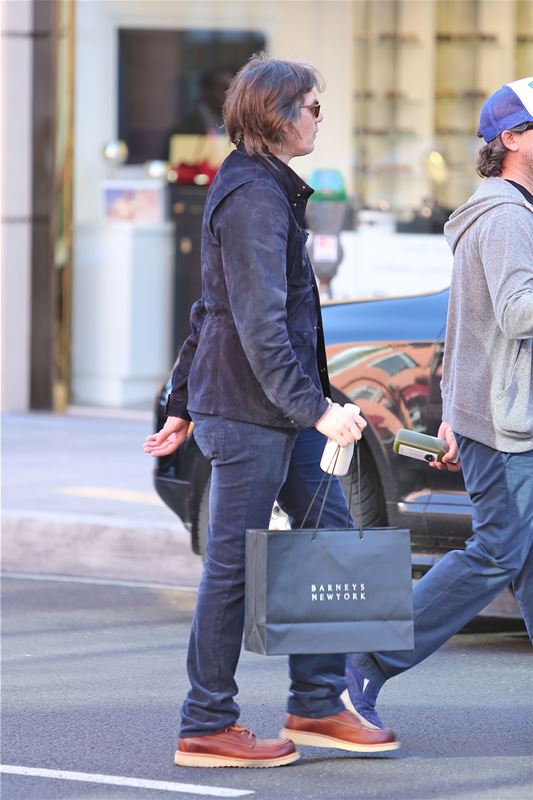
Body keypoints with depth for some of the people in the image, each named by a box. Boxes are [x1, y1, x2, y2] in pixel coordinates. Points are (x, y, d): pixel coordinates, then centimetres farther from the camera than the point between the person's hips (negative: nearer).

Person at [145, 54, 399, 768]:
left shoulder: (266, 189, 17)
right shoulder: (254, 198, -16)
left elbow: (211, 311, 21)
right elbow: (259, 325, -23)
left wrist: (182, 405, 23)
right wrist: (316, 407, -25)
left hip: (281, 412, 10)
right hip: (250, 410, -10)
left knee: (330, 532, 9)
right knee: (234, 562, -4)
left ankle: (317, 705, 14)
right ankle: (206, 728, 4)